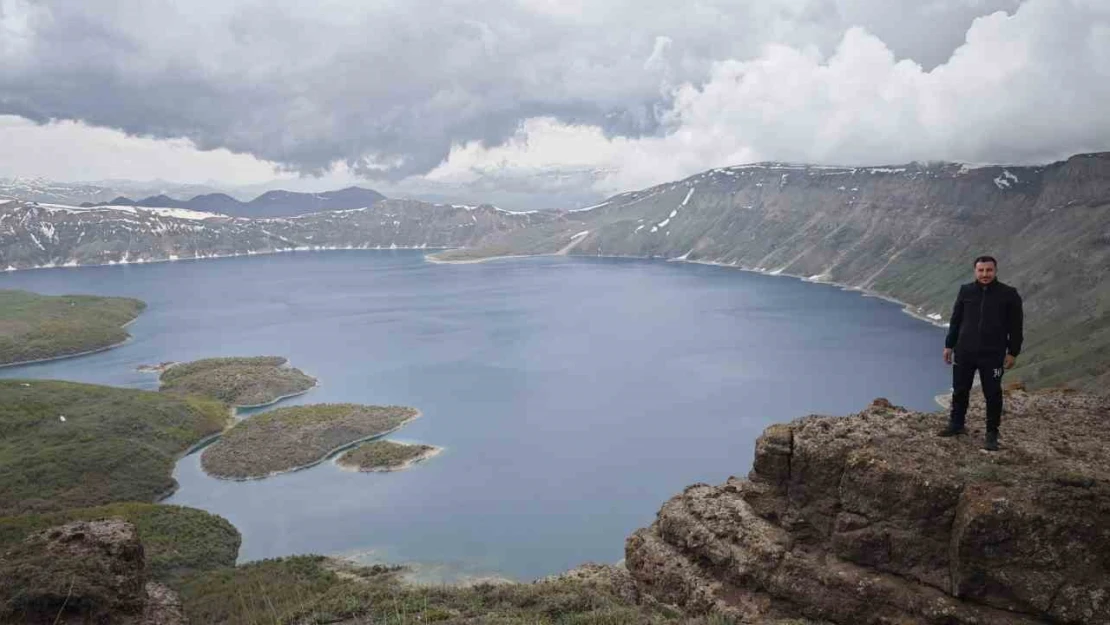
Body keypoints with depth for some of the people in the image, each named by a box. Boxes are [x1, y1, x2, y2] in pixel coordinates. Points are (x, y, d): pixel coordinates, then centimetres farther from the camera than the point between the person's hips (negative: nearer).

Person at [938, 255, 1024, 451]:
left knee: (992, 394, 3)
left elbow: (1015, 327, -1)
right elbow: (955, 320, 10)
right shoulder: (966, 291, 3)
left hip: (993, 355, -3)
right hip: (964, 352, 3)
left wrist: (1012, 352, -4)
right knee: (960, 390, 12)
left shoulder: (1009, 294, -4)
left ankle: (992, 434, 15)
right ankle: (956, 425, 29)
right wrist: (949, 345, 9)